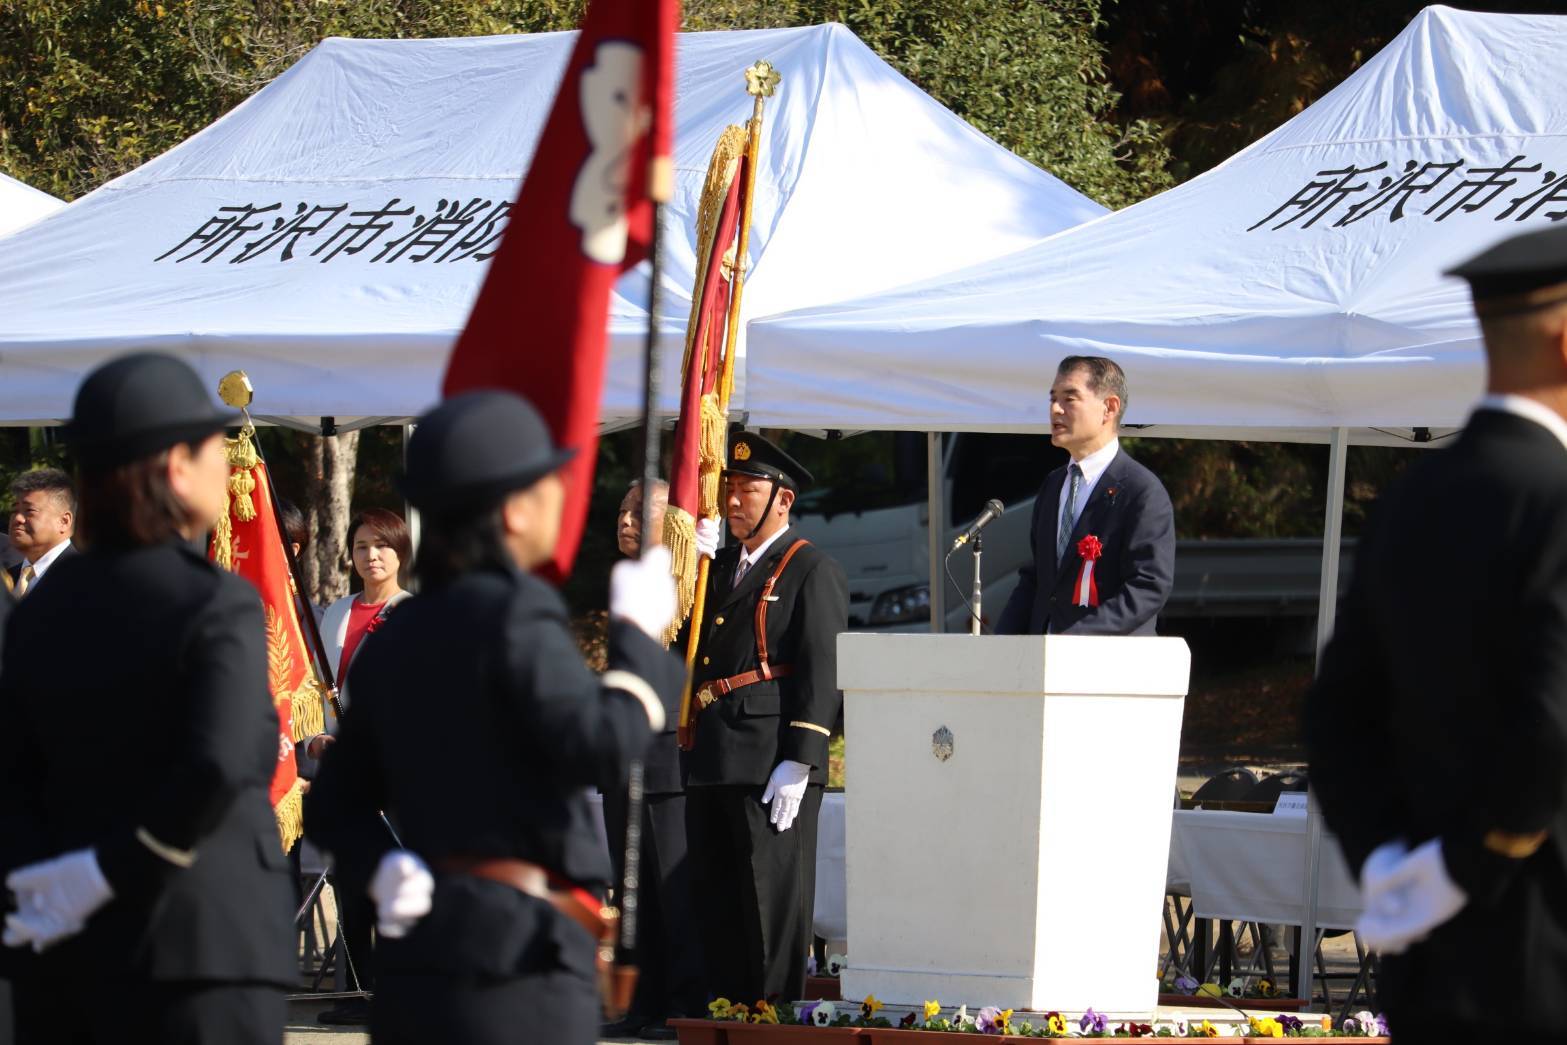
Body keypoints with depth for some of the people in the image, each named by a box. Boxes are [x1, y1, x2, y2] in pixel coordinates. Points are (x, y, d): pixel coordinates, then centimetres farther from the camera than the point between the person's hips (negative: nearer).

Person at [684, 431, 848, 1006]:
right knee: (715, 896, 10)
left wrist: (798, 764, -18)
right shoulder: (721, 568, 21)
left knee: (773, 900, -6)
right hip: (711, 762, 8)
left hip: (772, 763, -8)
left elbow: (822, 673, -10)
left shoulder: (812, 572, -3)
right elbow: (695, 650, 19)